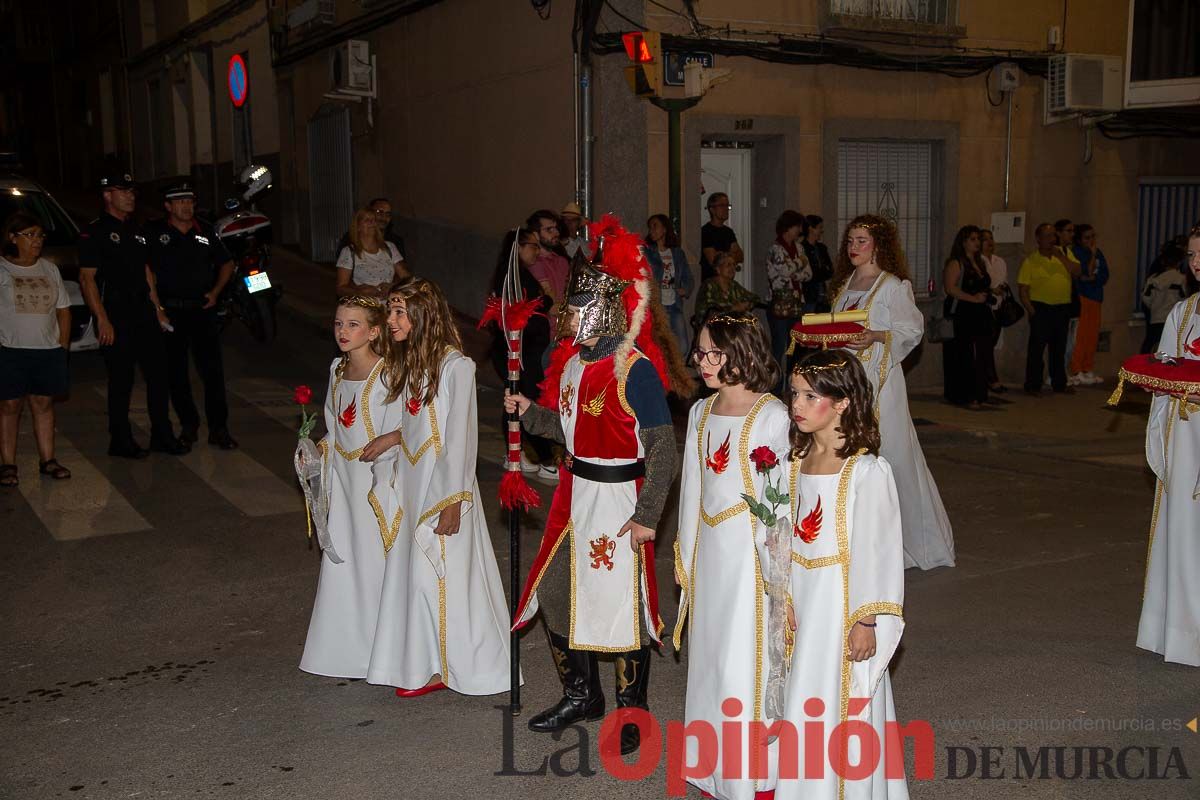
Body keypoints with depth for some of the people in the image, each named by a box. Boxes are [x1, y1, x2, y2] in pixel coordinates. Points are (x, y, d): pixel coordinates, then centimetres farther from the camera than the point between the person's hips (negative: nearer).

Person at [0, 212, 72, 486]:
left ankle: (47, 460, 14)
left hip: (48, 351, 4)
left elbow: (63, 310, 14)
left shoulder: (49, 269, 10)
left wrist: (63, 345, 6)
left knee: (44, 404, 8)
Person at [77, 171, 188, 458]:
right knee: (121, 381, -1)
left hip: (143, 312, 7)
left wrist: (157, 310, 14)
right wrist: (103, 321, -17)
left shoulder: (135, 230, 16)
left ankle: (162, 436, 17)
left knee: (159, 374, 8)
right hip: (116, 316, -7)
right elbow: (87, 278, -11)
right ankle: (120, 442, 10)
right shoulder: (94, 231, -7)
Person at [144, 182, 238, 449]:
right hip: (170, 311, -1)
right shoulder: (154, 233, 0)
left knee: (213, 370, -3)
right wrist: (154, 305, -8)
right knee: (176, 373, 6)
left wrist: (215, 293, 6)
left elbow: (226, 263, 19)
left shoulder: (205, 232, 9)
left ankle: (218, 428, 1)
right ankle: (188, 425, 19)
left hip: (202, 309, 2)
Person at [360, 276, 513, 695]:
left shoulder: (455, 366, -16)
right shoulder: (407, 361, 11)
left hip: (443, 486, -8)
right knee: (412, 573, 11)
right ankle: (423, 665, 22)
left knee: (442, 575, 2)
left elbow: (460, 436, -17)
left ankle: (450, 665, 18)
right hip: (411, 483, 8)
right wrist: (392, 438, 2)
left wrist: (453, 501, -17)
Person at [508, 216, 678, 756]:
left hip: (619, 499, -8)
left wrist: (647, 515, -21)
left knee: (622, 602, 2)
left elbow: (662, 449, -18)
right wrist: (530, 414, 1)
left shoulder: (634, 369, -18)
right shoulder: (572, 360, 6)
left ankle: (631, 712, 23)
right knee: (556, 595, 15)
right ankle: (581, 696, 35)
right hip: (574, 493, 8)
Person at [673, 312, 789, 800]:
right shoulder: (701, 413, 9)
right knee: (709, 655, 13)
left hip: (753, 550, -7)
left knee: (744, 659, -2)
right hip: (710, 549, 7)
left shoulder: (773, 417, -12)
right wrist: (684, 555, 16)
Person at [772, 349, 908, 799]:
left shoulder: (867, 471, -17)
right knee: (805, 704, 15)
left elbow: (877, 549, -15)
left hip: (845, 607, -6)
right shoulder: (798, 462, 4)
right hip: (805, 602, 7)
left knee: (843, 703, 4)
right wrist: (786, 601, 11)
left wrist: (865, 621, -14)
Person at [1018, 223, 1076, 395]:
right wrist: (1030, 310, -14)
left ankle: (1059, 383, 23)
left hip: (1063, 308, 4)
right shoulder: (1030, 260, -3)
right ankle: (1033, 385, 2)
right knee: (1037, 348, -4)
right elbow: (1023, 289, -6)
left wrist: (1060, 256, -12)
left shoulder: (1063, 253, 8)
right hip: (1041, 308, -4)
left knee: (1059, 348, 13)